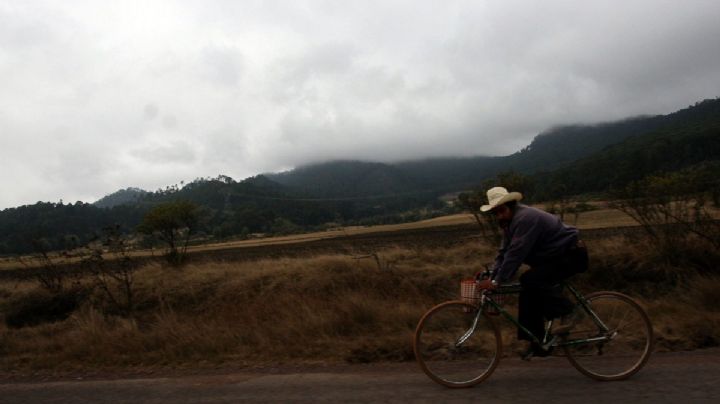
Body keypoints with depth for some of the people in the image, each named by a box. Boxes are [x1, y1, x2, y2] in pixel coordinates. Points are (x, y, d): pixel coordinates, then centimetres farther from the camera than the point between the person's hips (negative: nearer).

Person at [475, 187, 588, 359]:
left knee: (530, 280, -27)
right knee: (528, 294, 1)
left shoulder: (525, 217, -24)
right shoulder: (510, 223, 7)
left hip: (572, 255, -10)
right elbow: (504, 253, 8)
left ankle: (567, 312, -13)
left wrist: (497, 281, -29)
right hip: (555, 257, 10)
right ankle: (537, 342, 8)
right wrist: (491, 277, -5)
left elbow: (516, 253, -30)